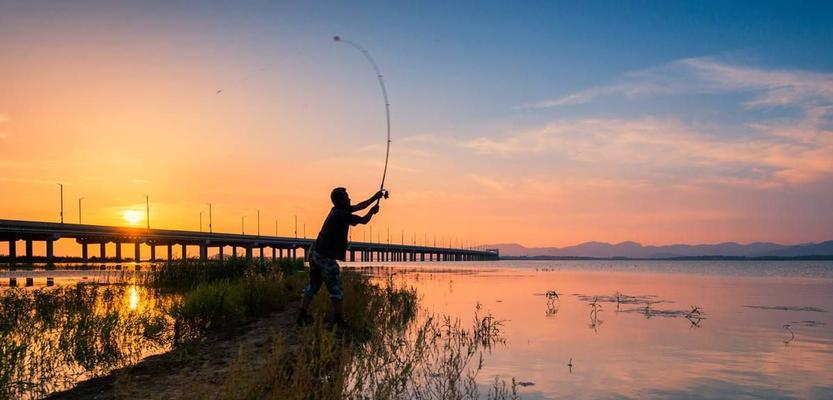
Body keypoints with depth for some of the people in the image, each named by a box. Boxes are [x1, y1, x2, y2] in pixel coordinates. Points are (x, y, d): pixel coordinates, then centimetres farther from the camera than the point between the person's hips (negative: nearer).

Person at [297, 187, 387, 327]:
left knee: (313, 285, 15)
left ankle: (302, 316, 16)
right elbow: (364, 220, -7)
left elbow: (359, 206, 20)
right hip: (325, 256, -9)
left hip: (315, 252, 9)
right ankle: (338, 319, 1)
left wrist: (374, 198, 18)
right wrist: (372, 211, 12)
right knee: (335, 288, -1)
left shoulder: (337, 211, 12)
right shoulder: (343, 215, -15)